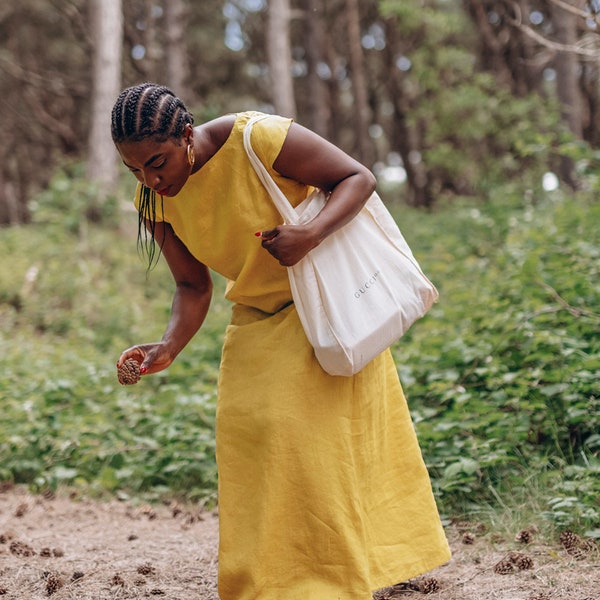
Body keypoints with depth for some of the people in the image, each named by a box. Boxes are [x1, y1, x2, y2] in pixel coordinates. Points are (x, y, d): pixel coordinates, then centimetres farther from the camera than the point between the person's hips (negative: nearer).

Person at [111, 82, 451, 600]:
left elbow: (358, 178, -17)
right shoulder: (155, 199, -9)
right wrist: (169, 347, -20)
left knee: (315, 437, -7)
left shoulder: (258, 139, -26)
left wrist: (311, 235, -34)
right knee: (250, 440, 0)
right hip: (256, 323, 5)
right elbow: (193, 287, -1)